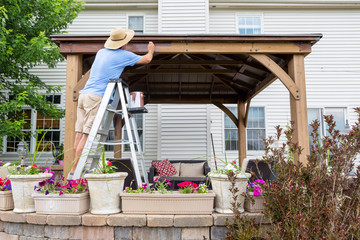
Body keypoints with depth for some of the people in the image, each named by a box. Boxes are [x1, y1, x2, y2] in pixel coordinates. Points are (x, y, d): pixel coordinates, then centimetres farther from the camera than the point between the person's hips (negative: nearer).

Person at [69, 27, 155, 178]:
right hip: (96, 97, -8)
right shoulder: (123, 55, 1)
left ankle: (76, 168, 10)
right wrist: (151, 51, 35)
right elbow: (147, 59, 13)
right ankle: (74, 171, -8)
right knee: (87, 135, -8)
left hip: (84, 94, 8)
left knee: (80, 133, 5)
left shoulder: (101, 52, 20)